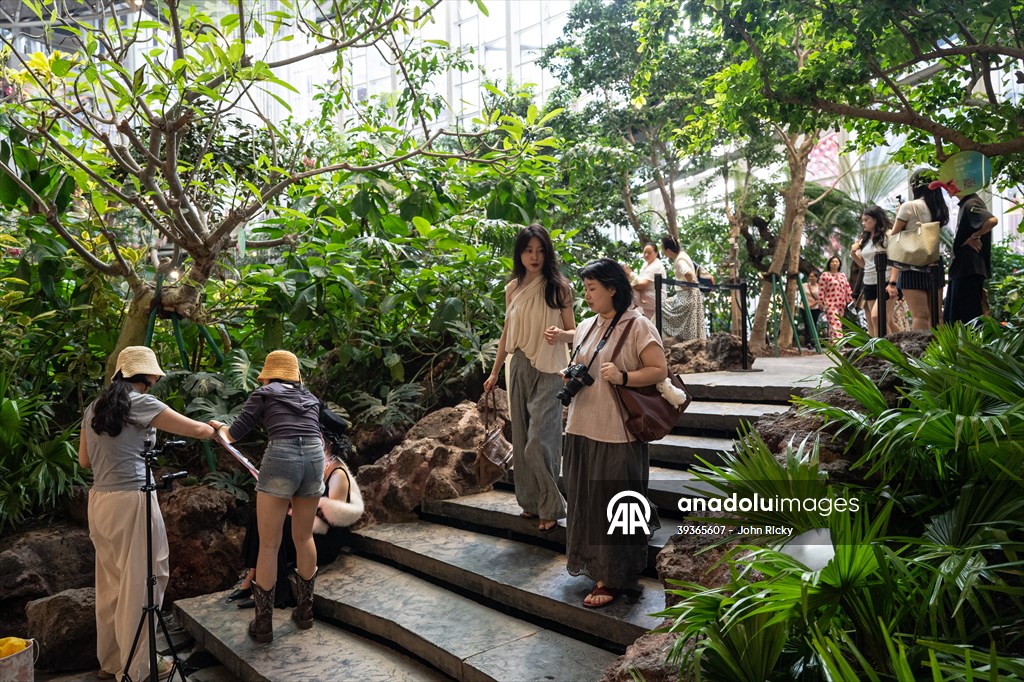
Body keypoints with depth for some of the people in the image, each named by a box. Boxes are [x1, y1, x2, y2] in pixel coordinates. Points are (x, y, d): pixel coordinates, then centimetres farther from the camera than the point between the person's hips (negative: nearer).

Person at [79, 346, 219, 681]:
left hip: (99, 500, 8)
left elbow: (84, 460, 18)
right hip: (131, 500, -8)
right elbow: (196, 430, -7)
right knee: (140, 582, 2)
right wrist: (216, 430, 13)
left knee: (110, 582, 16)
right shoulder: (139, 402, -10)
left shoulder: (93, 408, 11)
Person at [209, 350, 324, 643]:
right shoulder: (311, 399, 25)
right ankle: (305, 610, 30)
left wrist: (217, 426, 34)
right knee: (303, 538, 22)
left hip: (280, 461, -4)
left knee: (268, 545, 7)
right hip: (314, 460, 4)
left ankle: (263, 624, 13)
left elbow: (234, 434, 13)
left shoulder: (264, 394, 14)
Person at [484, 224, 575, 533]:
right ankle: (531, 501, 24)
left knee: (539, 441, -8)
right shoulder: (513, 288, 7)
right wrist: (495, 372, 16)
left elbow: (573, 331, -2)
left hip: (548, 371, -5)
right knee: (521, 440, 9)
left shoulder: (559, 287, -5)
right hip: (519, 368, 5)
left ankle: (550, 507, 8)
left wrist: (560, 334, -25)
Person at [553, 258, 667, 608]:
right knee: (587, 501, 12)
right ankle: (596, 566, 28)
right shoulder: (586, 327, 13)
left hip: (618, 434, -7)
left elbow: (659, 371, -10)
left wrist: (623, 377, -23)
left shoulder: (638, 326, -8)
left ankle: (613, 579, 13)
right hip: (583, 430, 7)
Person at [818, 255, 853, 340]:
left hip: (841, 304, 6)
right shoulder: (825, 275, -1)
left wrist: (850, 301, 12)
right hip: (830, 304, -6)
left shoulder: (842, 275, 16)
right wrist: (821, 303, -10)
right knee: (835, 324, -18)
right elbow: (821, 291, -5)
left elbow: (847, 289, 17)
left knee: (835, 325, 7)